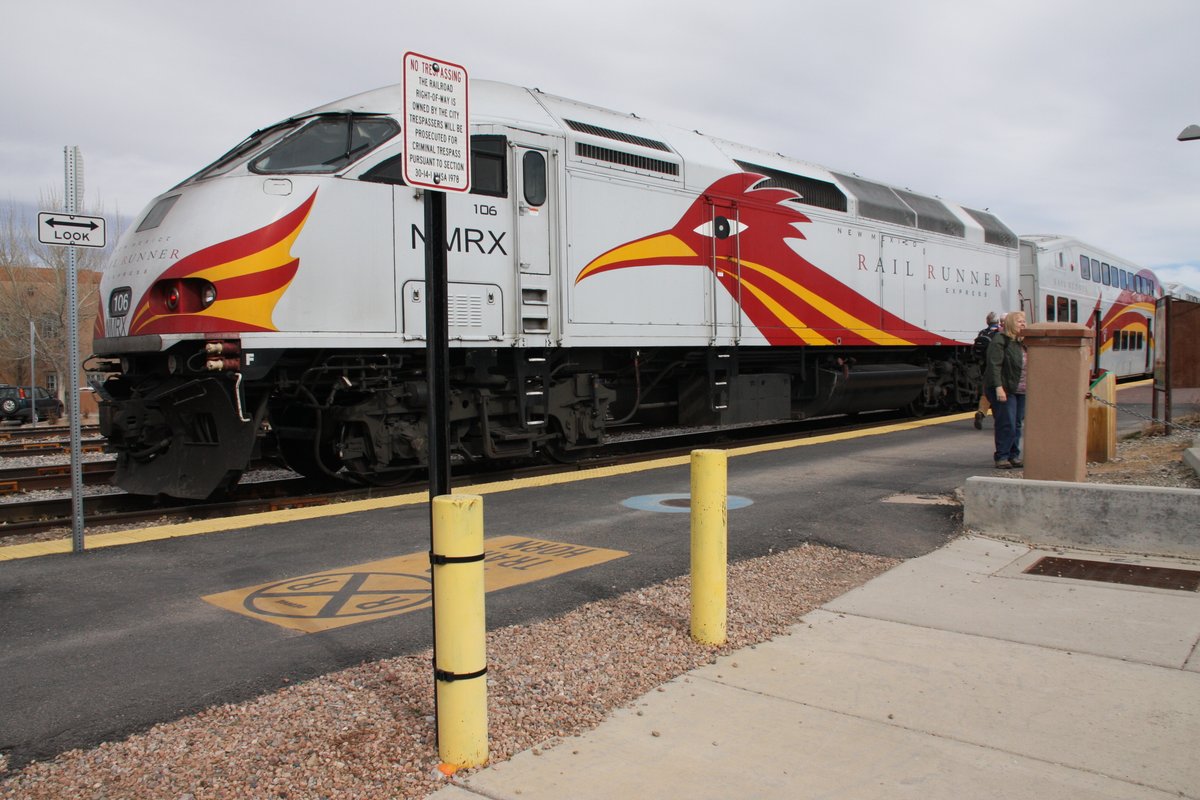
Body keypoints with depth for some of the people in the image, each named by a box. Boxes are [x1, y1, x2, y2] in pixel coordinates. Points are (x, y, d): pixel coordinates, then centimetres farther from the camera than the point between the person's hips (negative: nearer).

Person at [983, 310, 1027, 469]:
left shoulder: (1021, 343, 16)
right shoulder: (1000, 341, -10)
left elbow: (1025, 366, 22)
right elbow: (994, 365, -18)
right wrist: (999, 387, -25)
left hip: (1020, 391, 8)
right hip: (1005, 390, -8)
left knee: (1017, 425, 10)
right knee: (1007, 425, -9)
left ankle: (1014, 456, 18)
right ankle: (1001, 457, -1)